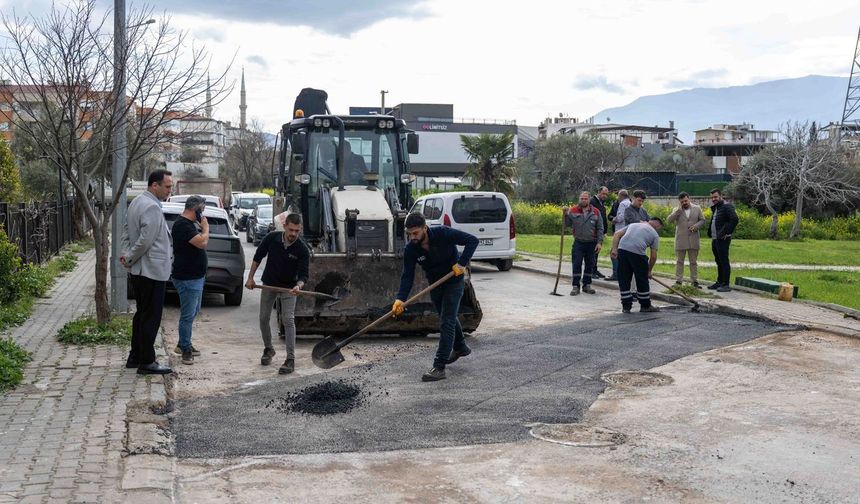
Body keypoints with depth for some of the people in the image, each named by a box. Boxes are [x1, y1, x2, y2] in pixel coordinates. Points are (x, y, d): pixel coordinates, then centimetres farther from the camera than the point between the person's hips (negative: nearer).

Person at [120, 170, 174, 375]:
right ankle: (146, 362, 3)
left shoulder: (136, 202, 12)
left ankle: (135, 357, 25)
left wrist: (127, 255, 3)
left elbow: (126, 231, 15)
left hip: (139, 271, 10)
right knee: (151, 317, -3)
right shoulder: (152, 207, -20)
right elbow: (145, 241, -24)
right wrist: (129, 259, -10)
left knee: (142, 314, 18)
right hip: (152, 271, -10)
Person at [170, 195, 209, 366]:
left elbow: (203, 245, 21)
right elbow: (202, 243, -26)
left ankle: (183, 345, 31)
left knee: (193, 312, 20)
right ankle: (186, 350, 4)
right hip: (187, 278, -11)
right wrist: (206, 228, -12)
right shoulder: (182, 224, -18)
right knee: (188, 315, -4)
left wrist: (203, 229, 9)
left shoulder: (189, 224, 15)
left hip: (196, 276, 11)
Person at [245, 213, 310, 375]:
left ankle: (291, 359, -11)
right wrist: (250, 277, 0)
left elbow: (303, 274, -23)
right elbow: (258, 256, 0)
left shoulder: (302, 249, -22)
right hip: (269, 284, 3)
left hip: (289, 287, -3)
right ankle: (268, 349, 31)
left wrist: (298, 286, -44)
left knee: (288, 320, -13)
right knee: (264, 318, 8)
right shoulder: (272, 238, -16)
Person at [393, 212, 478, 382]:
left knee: (446, 322, -12)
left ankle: (439, 367, -13)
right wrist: (400, 299, -30)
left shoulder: (443, 234, -28)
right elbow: (407, 277, -17)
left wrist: (461, 263, -31)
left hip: (454, 281, -5)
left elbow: (472, 240, -24)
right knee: (448, 316, 24)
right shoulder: (410, 250, -17)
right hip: (434, 285, 5)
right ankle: (460, 347, 50)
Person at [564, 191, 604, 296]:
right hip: (578, 243, -1)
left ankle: (587, 285, 21)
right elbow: (568, 224, 1)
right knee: (577, 265, -3)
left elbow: (600, 229, 2)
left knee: (590, 265, 9)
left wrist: (599, 242, -4)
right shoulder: (573, 211, -1)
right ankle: (575, 286, 2)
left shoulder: (596, 212, 1)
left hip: (592, 244, 1)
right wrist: (566, 214, -15)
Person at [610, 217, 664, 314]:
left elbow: (617, 234, 19)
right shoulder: (654, 234, 18)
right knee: (642, 280, 12)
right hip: (637, 253, -4)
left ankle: (626, 306, 17)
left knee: (624, 279, 13)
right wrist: (649, 271, 25)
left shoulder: (633, 225, 31)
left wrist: (614, 249, 13)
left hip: (622, 249, 4)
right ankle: (645, 306, 24)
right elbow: (653, 256, 14)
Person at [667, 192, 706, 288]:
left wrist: (696, 226, -10)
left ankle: (694, 281, 12)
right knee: (679, 261, 4)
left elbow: (702, 220, 8)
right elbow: (669, 219, -11)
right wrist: (679, 209, -14)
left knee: (693, 262, 7)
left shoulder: (697, 208, 7)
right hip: (680, 240, -1)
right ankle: (678, 281, 9)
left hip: (693, 240, 1)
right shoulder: (677, 210, 4)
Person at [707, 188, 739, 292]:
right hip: (715, 239, 10)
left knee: (724, 261, -8)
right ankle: (719, 282, 22)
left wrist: (727, 232, -20)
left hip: (722, 239, -10)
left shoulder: (727, 206, -11)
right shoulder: (715, 208, 20)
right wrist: (710, 233, 17)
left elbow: (734, 219, -23)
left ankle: (726, 284, -7)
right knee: (718, 261, 14)